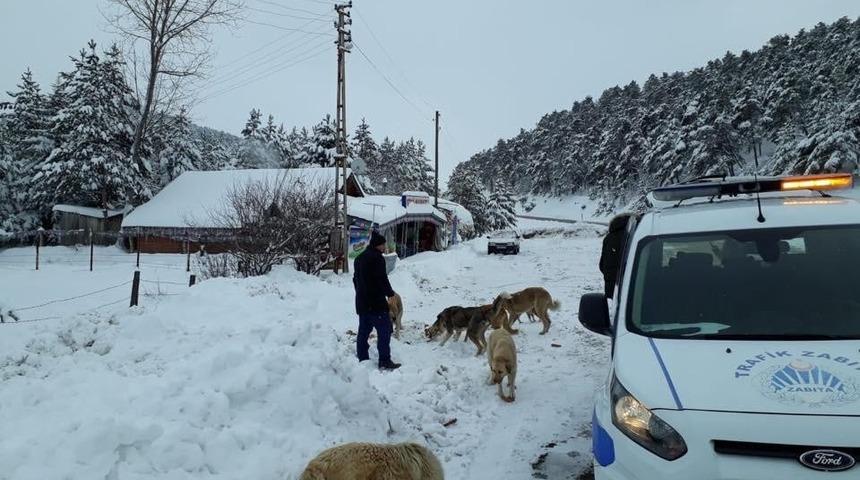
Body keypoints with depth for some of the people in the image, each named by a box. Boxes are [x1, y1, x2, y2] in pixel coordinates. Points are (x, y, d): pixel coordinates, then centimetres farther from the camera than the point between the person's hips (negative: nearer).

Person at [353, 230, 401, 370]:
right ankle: (385, 361, -7)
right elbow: (382, 279, -17)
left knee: (364, 330, 12)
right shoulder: (377, 258, -14)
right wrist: (390, 293, -4)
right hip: (376, 302, -9)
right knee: (384, 330, -6)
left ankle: (362, 359, 16)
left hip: (361, 302, 9)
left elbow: (356, 278, 21)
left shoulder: (360, 258, 15)